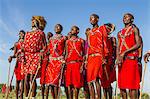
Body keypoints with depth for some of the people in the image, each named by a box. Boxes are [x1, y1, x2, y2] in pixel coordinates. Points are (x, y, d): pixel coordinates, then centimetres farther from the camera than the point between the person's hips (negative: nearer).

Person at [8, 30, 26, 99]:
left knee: (22, 78, -11)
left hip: (25, 62, -1)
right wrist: (11, 57, -8)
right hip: (18, 62, 1)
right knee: (17, 79, 0)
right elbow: (14, 54, 11)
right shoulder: (16, 44, 17)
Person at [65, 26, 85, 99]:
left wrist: (82, 65, -8)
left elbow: (84, 54, 2)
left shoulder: (81, 41, 7)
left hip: (78, 63, -3)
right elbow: (66, 54, 15)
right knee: (69, 83, 1)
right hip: (69, 64, 3)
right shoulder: (67, 41, 16)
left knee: (76, 83, -5)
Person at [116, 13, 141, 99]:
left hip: (131, 58, -6)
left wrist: (125, 52, -14)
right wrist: (118, 58, -5)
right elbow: (118, 47, 15)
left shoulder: (134, 29, 5)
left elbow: (138, 44, -6)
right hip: (122, 59, 6)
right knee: (121, 84, 5)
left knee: (132, 83, -11)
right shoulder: (120, 33, 22)